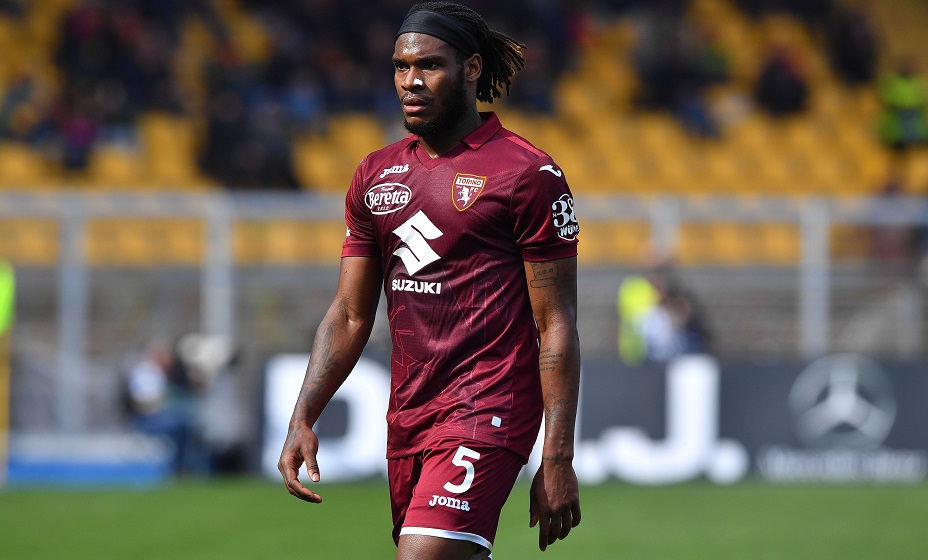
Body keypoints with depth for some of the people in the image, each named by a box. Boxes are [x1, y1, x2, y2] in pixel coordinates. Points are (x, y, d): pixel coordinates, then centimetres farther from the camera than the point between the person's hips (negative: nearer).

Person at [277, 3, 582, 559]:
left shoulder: (529, 174, -5)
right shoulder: (376, 175, 14)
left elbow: (556, 325, -7)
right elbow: (349, 316, 16)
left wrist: (558, 459, -11)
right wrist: (302, 421, 4)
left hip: (486, 412, -7)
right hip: (407, 417, 7)